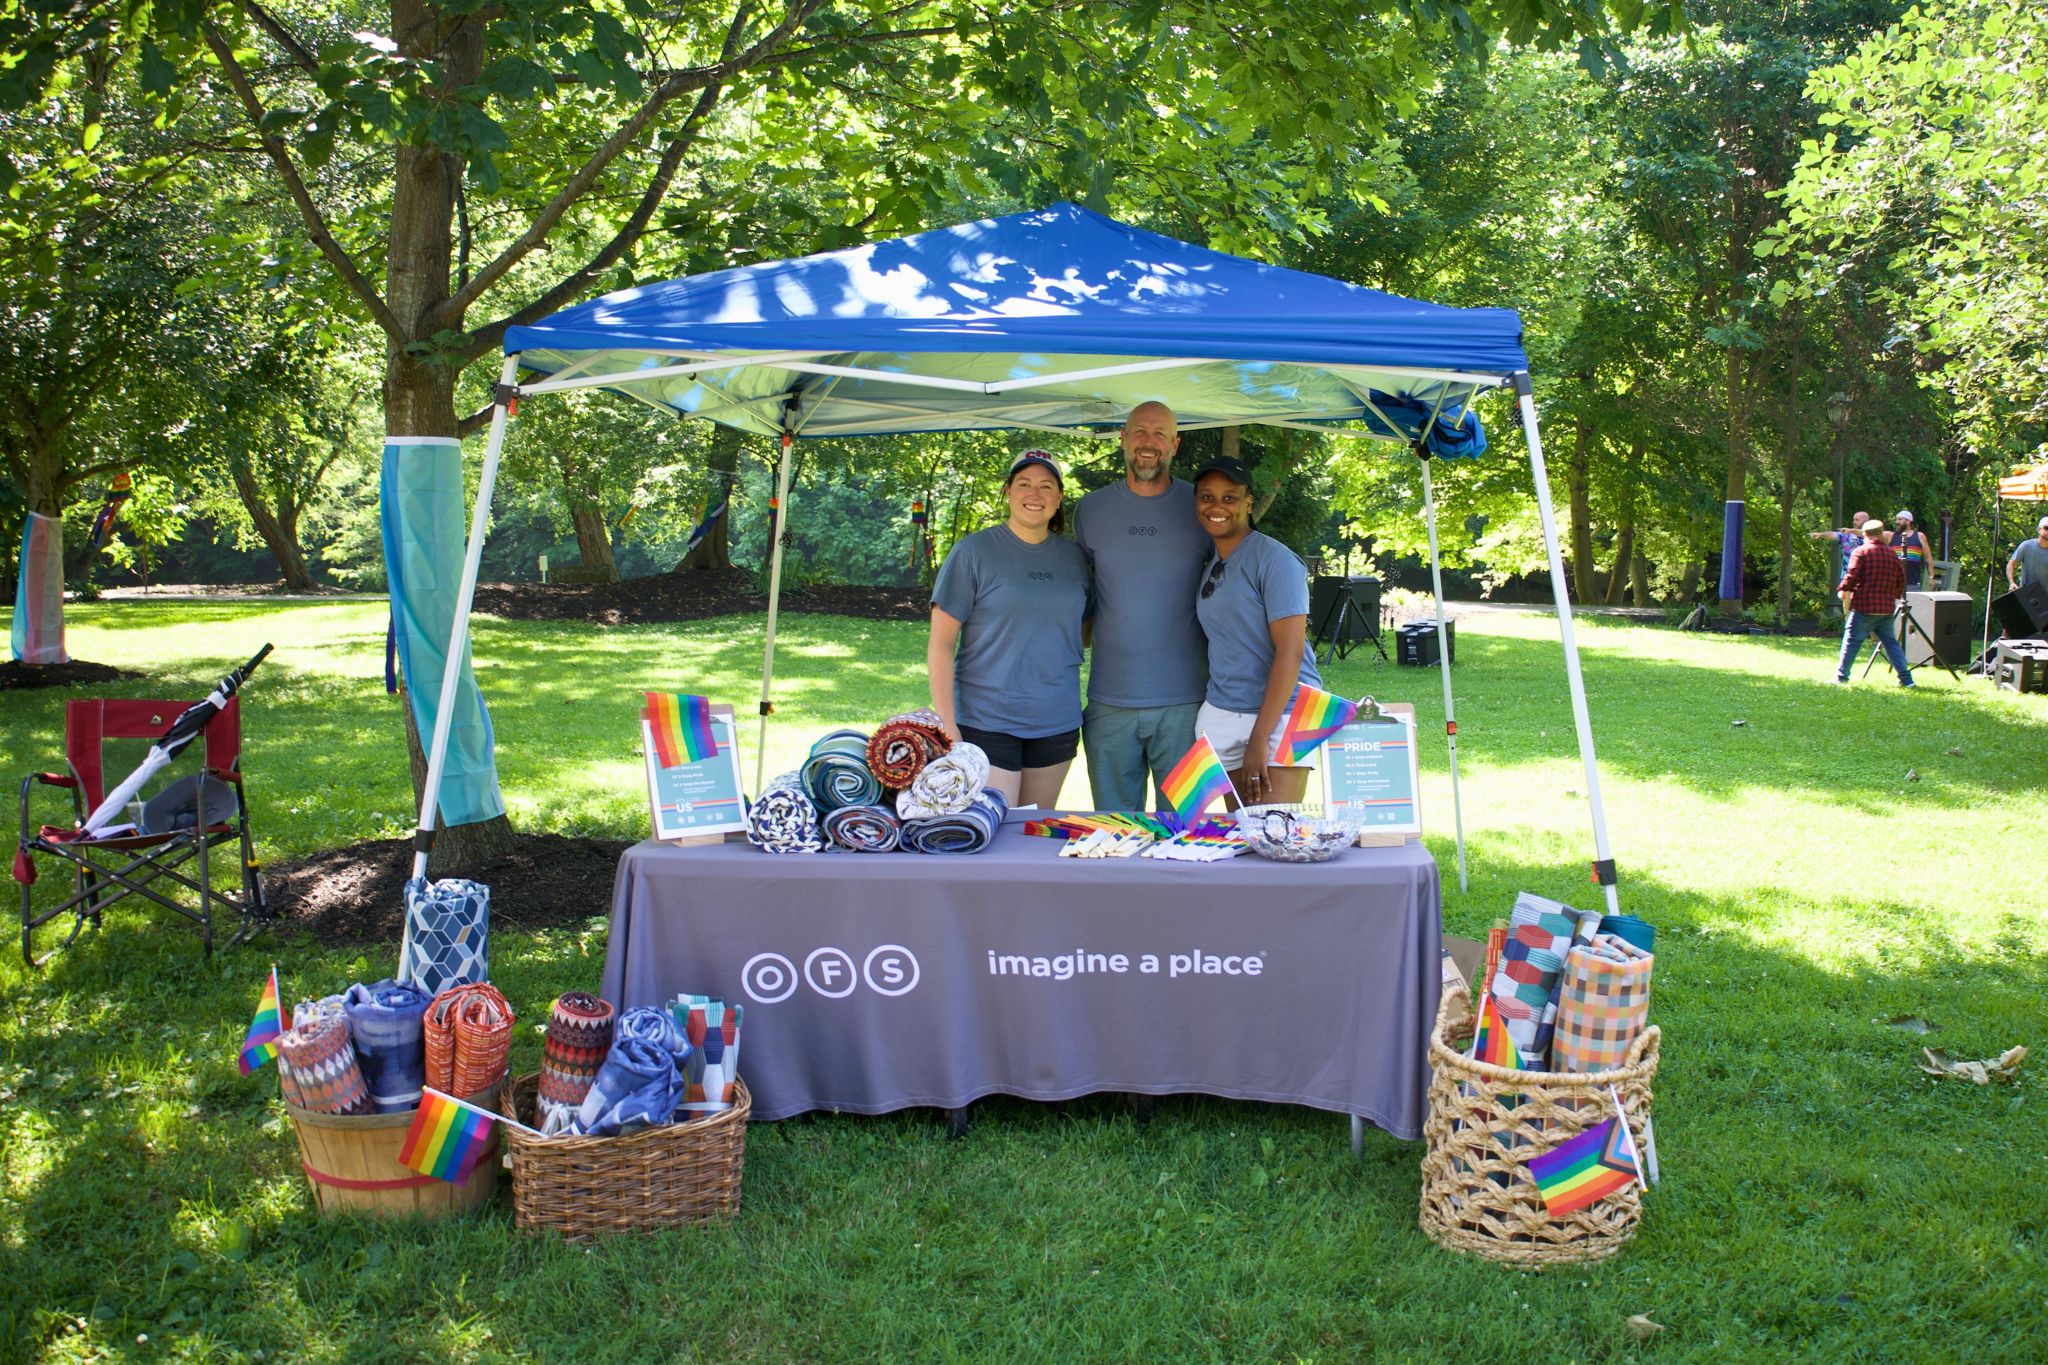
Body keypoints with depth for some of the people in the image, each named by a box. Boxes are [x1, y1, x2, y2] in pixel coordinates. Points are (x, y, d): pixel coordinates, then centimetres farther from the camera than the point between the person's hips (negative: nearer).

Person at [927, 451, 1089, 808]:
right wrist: (946, 725, -12)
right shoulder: (973, 552, -4)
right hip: (986, 723, -4)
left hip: (1057, 723, 5)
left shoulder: (1073, 557, 9)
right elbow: (941, 643, -7)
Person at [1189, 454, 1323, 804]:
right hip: (1220, 715, 6)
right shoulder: (1209, 560, 13)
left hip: (1279, 712, -6)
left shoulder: (1273, 559, -9)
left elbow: (1290, 650, -15)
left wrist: (1259, 739, -19)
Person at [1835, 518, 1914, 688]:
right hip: (1886, 608, 5)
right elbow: (1901, 580, 15)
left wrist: (1843, 591, 1)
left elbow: (1851, 576, -14)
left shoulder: (1861, 552, -6)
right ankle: (1906, 678, 5)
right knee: (1891, 642, 10)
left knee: (1851, 641, 1)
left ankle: (1841, 677, 1)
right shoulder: (1892, 554, 10)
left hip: (1864, 607, -5)